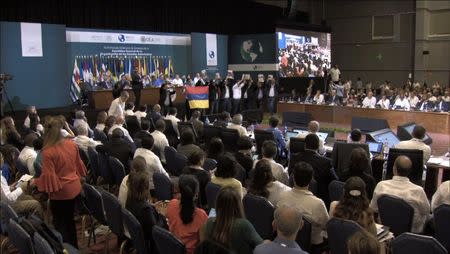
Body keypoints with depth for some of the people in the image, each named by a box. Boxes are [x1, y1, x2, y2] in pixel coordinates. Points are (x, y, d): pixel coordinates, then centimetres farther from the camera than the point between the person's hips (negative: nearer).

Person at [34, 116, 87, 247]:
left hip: (60, 192, -6)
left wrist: (34, 182, -2)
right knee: (70, 220, 22)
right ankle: (74, 247, 36)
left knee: (61, 224, 11)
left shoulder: (48, 152, -23)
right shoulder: (71, 144, -4)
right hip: (75, 187, 7)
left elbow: (48, 177, -20)